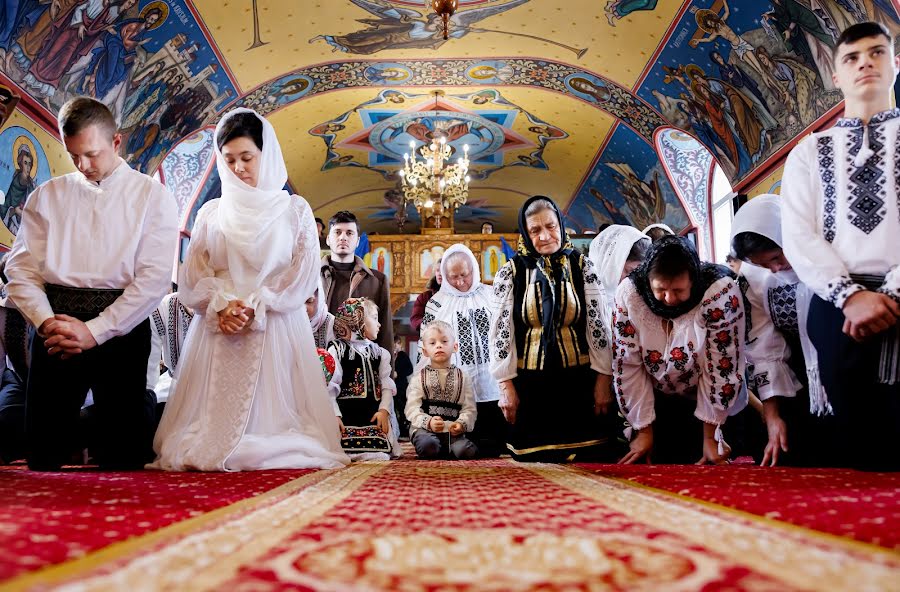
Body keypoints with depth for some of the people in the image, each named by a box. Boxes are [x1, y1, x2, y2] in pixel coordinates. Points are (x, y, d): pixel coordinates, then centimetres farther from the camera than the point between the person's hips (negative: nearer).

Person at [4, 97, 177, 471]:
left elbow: (154, 278, -6)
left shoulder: (152, 196, 4)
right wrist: (45, 321, -11)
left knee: (123, 460, -1)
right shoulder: (46, 196, 14)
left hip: (120, 327, -2)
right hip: (55, 324, 3)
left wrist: (95, 330, -12)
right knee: (43, 456, 5)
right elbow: (21, 268, 7)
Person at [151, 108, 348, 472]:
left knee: (273, 404, -9)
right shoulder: (211, 213, 15)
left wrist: (256, 307, -11)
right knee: (215, 407, -4)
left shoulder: (295, 209, 8)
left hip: (276, 328, -2)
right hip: (218, 327, 2)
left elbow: (304, 274, -1)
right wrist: (221, 306, -11)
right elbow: (193, 275, 8)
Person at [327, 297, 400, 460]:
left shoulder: (380, 353, 20)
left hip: (374, 415, 4)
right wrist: (335, 416, -14)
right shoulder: (336, 350, 2)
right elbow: (329, 388, -4)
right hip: (347, 414, -4)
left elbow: (386, 386, 12)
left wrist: (384, 410, -5)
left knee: (382, 451, -18)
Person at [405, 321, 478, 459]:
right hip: (425, 428, -1)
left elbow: (469, 408, 3)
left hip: (453, 430, 1)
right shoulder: (419, 377, 6)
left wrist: (462, 423, -18)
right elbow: (412, 408, -3)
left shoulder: (462, 377, 10)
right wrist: (428, 422, -21)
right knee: (429, 447, -34)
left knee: (466, 451, -27)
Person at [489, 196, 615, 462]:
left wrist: (603, 380, -2)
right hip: (529, 384, -1)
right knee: (533, 461, 5)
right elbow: (501, 330, -1)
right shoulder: (511, 271, 0)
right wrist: (506, 386, -5)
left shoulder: (581, 266, 2)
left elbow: (598, 324, 2)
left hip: (577, 382, 1)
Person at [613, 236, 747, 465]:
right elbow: (627, 365, -15)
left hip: (708, 401, -1)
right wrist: (644, 430, -9)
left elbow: (722, 368, -21)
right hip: (655, 400, 2)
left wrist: (709, 437, -14)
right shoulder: (629, 292, -22)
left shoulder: (722, 292, -28)